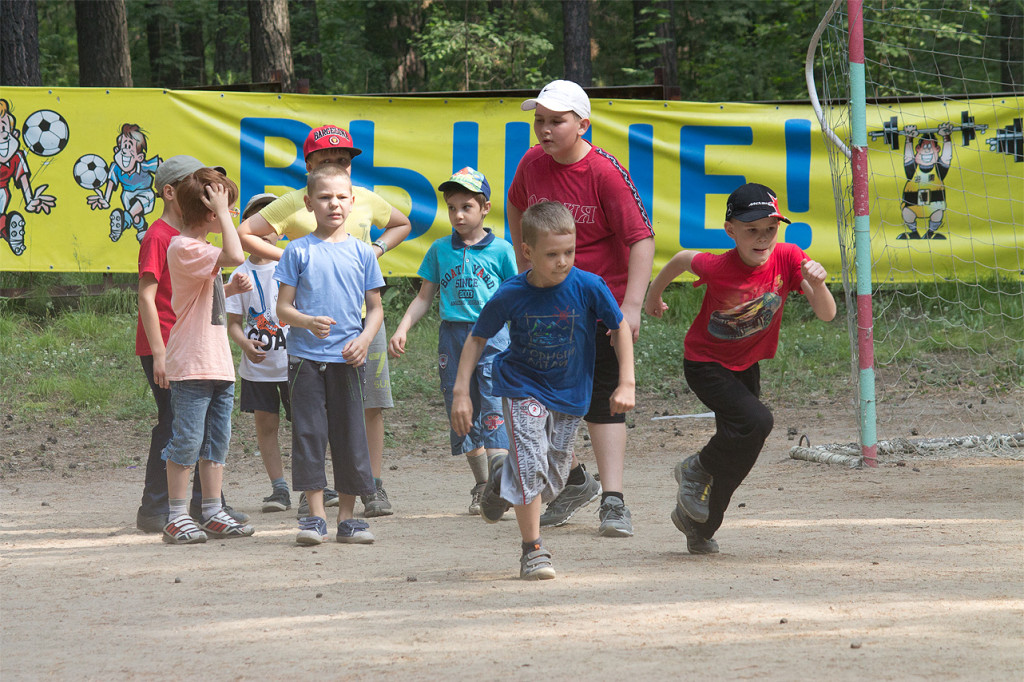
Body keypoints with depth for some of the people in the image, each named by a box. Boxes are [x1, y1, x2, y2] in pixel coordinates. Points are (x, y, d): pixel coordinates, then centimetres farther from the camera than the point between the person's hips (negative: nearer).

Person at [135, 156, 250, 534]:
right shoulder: (158, 236, -12)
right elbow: (146, 295, -17)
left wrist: (231, 288, 4)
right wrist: (159, 353, -21)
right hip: (165, 349, -9)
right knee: (172, 425, -7)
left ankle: (207, 504, 21)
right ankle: (154, 512, -1)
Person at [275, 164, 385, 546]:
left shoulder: (361, 253, 7)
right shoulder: (298, 252, 2)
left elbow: (375, 308, 12)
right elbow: (283, 307, 1)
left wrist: (364, 339, -6)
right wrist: (308, 322, -19)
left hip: (347, 358, 2)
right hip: (306, 356, -2)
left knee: (350, 434, 3)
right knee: (309, 432, -4)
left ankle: (346, 516, 11)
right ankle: (315, 515, 1)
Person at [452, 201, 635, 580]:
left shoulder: (588, 288, -19)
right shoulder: (510, 296, -18)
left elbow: (621, 327, -3)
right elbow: (477, 338, -4)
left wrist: (626, 383, -7)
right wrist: (461, 392, -9)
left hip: (569, 393, 2)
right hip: (523, 387, -2)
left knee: (553, 481, 8)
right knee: (531, 462, -21)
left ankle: (503, 477, 42)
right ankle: (532, 550, -9)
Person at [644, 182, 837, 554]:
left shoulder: (788, 259, -19)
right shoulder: (718, 268, -27)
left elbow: (826, 314, -21)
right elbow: (682, 259, -6)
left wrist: (816, 284, -42)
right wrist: (653, 295, 9)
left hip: (747, 366, 5)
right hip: (705, 364, -5)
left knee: (738, 446, 10)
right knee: (756, 422, -25)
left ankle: (700, 528, 30)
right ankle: (698, 469, 0)